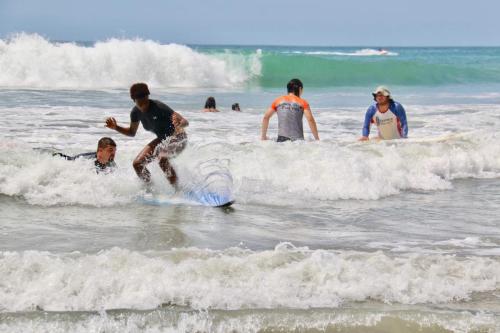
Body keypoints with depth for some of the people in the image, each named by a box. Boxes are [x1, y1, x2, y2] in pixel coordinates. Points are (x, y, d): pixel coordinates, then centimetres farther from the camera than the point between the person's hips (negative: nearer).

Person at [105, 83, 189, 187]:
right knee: (137, 164, -2)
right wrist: (116, 127, -4)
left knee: (162, 159, -35)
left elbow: (185, 122, -31)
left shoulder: (158, 107, -28)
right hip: (162, 139, 7)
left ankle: (177, 189, -23)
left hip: (178, 138, -7)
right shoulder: (136, 112, -8)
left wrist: (179, 124, -54)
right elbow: (132, 132, 11)